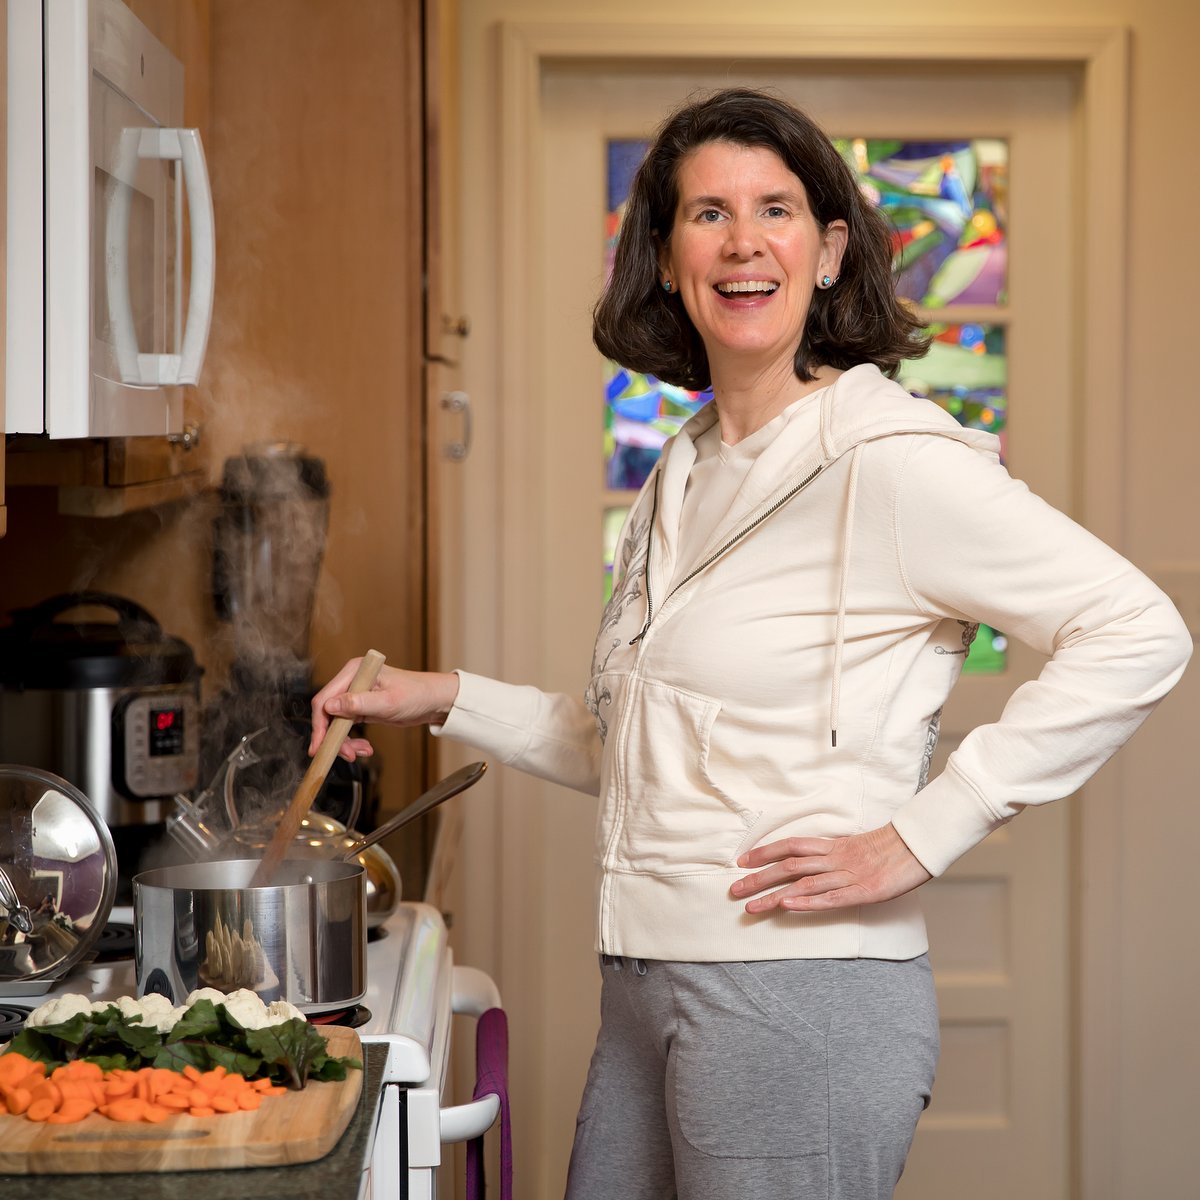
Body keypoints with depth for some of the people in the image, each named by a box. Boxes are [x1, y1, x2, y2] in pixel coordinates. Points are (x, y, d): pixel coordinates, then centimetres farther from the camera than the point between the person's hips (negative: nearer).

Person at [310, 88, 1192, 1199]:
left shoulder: (882, 455, -12)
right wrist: (442, 699, 16)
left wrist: (915, 837, -17)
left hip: (800, 994, -8)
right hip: (646, 986, 8)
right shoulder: (682, 480, 13)